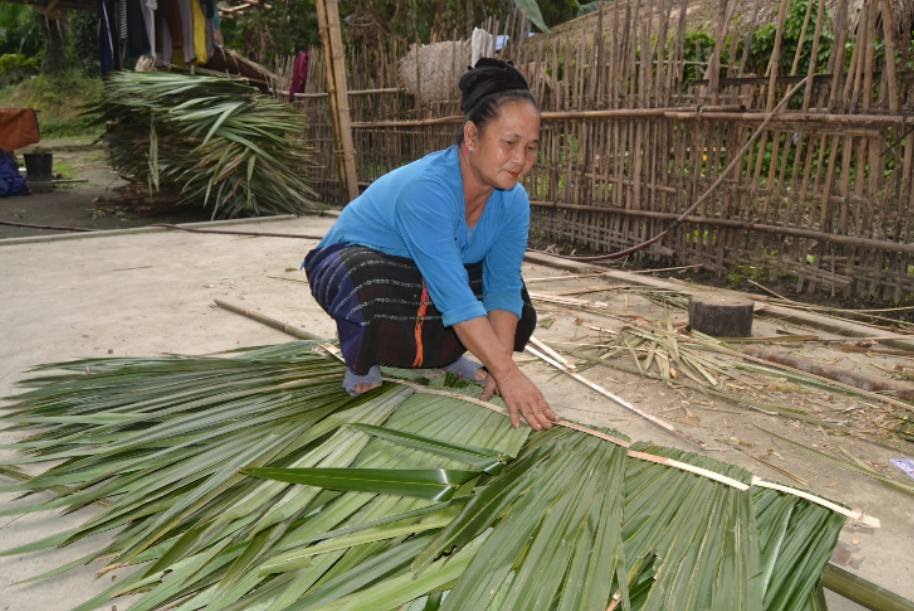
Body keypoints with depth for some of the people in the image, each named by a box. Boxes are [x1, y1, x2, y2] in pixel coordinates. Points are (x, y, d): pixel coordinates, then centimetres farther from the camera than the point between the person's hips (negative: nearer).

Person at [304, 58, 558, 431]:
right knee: (378, 297, -41)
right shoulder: (425, 190, -37)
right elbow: (456, 298, -42)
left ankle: (443, 353, 18)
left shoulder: (513, 201, -15)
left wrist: (501, 364, -29)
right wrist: (507, 374, -43)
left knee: (516, 315, -9)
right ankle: (361, 364, -7)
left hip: (426, 276, 7)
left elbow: (504, 285, -18)